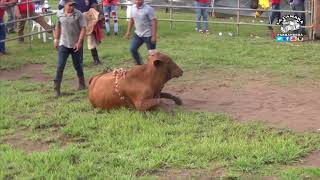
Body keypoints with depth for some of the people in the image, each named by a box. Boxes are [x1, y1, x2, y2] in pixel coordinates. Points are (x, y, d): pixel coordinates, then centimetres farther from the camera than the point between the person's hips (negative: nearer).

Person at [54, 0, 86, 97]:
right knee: (60, 66, -4)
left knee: (77, 65, 13)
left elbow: (83, 28, -11)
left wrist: (79, 42, -18)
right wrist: (56, 39, 12)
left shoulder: (78, 14, -12)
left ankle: (82, 84, 35)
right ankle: (56, 89, -1)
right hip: (63, 44, 1)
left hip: (75, 45, -1)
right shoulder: (59, 13, -2)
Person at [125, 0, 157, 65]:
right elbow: (131, 20, 15)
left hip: (148, 35, -7)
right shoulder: (133, 7, 1)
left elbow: (154, 22, -20)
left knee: (152, 53, -1)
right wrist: (128, 31, 12)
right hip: (138, 34, 7)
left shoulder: (148, 9, -20)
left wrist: (154, 36, -24)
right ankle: (139, 65, 25)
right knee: (133, 49, 7)